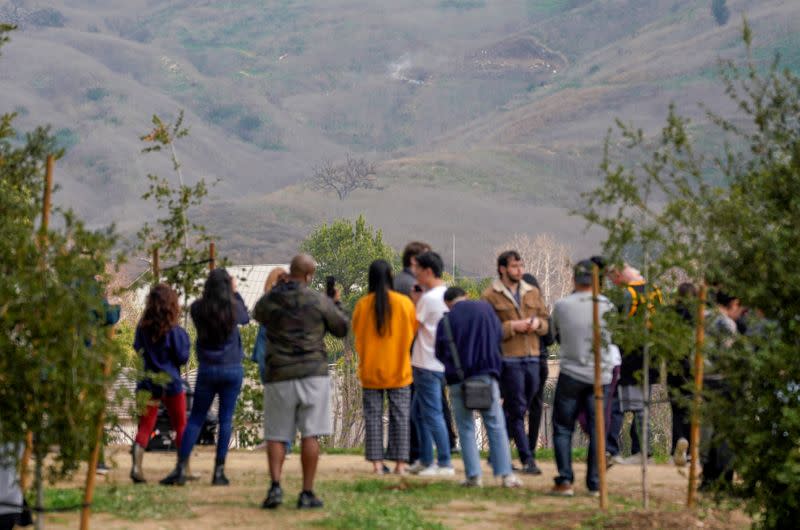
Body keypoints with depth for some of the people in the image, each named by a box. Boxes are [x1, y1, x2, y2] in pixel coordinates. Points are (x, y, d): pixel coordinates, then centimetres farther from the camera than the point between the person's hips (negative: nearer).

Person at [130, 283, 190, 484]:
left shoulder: (143, 327, -2)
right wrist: (185, 339, 4)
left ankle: (136, 465, -15)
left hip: (148, 382, 3)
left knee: (145, 426, 4)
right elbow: (182, 357, -10)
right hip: (171, 383, -3)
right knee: (181, 426, 13)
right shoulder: (174, 331, -15)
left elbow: (137, 347, 13)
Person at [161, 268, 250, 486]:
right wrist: (235, 293, 22)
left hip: (207, 370, 1)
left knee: (195, 419, 7)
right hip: (232, 370, -1)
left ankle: (181, 469, 1)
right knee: (226, 419, 4)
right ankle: (219, 471, 3)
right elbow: (245, 317, 14)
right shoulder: (233, 308, -7)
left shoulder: (197, 308, -7)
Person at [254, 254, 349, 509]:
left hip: (279, 376, 1)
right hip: (313, 374, -1)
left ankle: (275, 485, -9)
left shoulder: (267, 301, 1)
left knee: (276, 436, 8)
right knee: (310, 435, 2)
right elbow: (342, 328, 8)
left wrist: (278, 287, 26)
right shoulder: (319, 301, -3)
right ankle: (307, 493, 1)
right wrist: (336, 304, 25)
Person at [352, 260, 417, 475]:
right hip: (399, 369, 0)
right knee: (400, 416, 5)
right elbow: (413, 332, 7)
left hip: (370, 370, 0)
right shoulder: (405, 303, -6)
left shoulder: (362, 305, -5)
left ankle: (377, 463, 2)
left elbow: (356, 334, 8)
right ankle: (400, 463, 3)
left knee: (373, 416, 6)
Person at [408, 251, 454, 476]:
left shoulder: (428, 298, -16)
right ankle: (425, 461, 21)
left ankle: (444, 463, -3)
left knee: (432, 414, -5)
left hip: (427, 364, -9)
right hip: (442, 362, 9)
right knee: (418, 412, 17)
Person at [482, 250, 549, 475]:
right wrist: (512, 326, -15)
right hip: (508, 360, -5)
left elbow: (546, 325, 18)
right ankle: (527, 459, -5)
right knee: (517, 410, -6)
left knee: (512, 410, 10)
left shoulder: (533, 292, 16)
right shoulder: (491, 296, -1)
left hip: (532, 358, 6)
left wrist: (537, 322, -4)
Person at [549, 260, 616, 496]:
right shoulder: (606, 306, -5)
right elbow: (617, 333, 8)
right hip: (600, 376, 0)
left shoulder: (561, 306, -5)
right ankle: (595, 484, 6)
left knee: (563, 429, 7)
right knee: (597, 431, 6)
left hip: (570, 374, 0)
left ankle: (565, 481, -2)